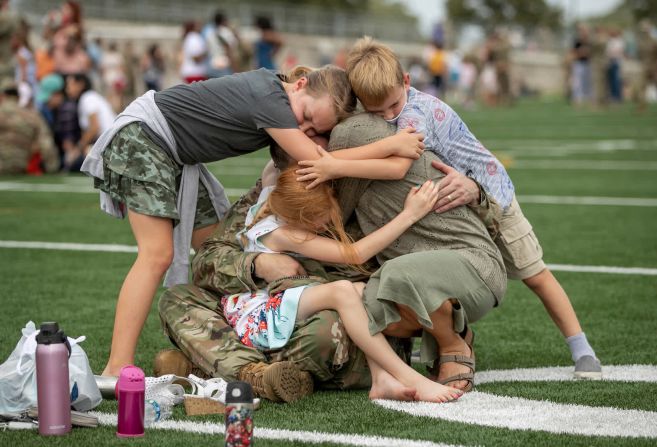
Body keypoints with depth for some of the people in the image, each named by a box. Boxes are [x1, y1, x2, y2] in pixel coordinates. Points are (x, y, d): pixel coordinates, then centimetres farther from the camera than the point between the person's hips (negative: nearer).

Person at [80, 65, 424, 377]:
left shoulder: (275, 93, -1)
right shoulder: (270, 97, -27)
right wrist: (392, 145, -29)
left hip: (175, 158, 10)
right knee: (158, 254, -20)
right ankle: (117, 370, -25)